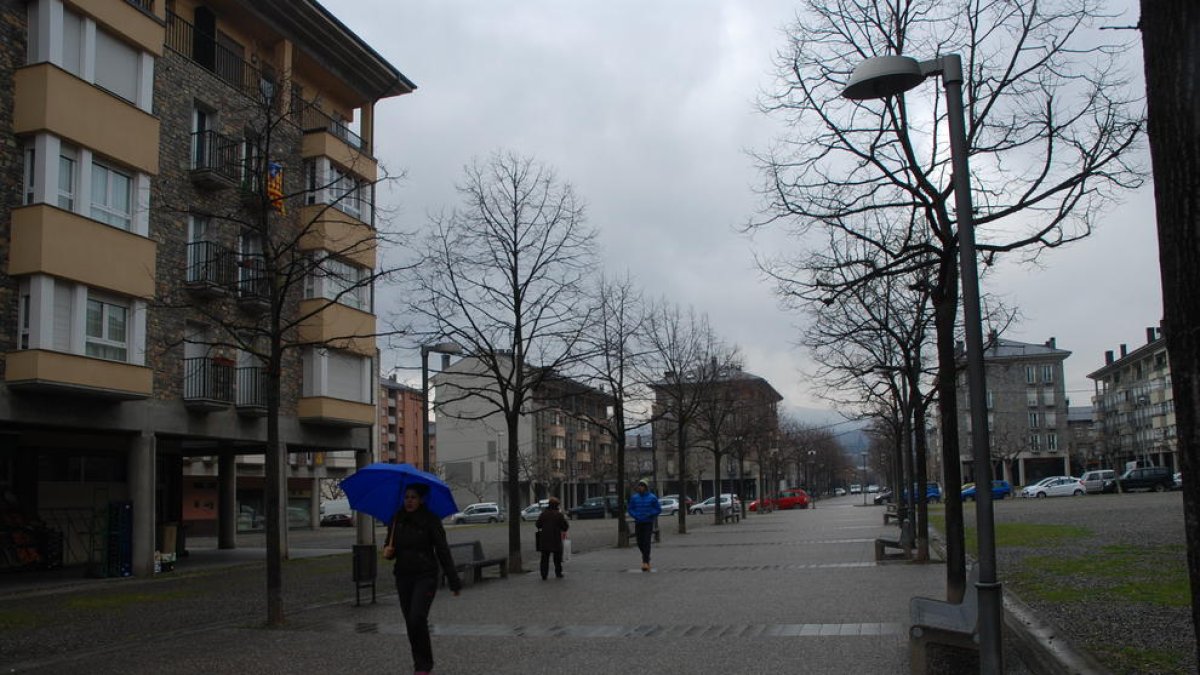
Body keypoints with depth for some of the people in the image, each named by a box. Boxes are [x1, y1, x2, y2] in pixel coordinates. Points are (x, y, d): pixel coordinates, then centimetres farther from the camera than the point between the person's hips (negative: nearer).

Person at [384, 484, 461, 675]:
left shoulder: (430, 520, -8)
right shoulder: (397, 520, 6)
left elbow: (443, 551, -7)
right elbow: (391, 548, 16)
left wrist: (454, 582, -8)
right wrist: (387, 551, -10)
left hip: (425, 576, -5)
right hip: (403, 577, 5)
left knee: (417, 618, -17)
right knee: (411, 623, 7)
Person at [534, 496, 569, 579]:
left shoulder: (543, 513, -1)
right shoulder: (559, 514, -8)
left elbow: (538, 525, 6)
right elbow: (565, 526, -6)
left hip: (544, 539, 2)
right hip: (556, 538, -2)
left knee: (545, 557, 8)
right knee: (557, 557, 13)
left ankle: (544, 574, 3)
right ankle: (558, 573, 16)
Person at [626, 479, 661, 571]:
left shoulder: (652, 497, -3)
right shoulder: (634, 497, 4)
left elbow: (658, 509, 1)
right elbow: (630, 509, 11)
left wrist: (649, 514, -14)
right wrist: (635, 515, -8)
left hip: (648, 523, -3)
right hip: (638, 523, 3)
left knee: (646, 542, -12)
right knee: (640, 543, 5)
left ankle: (645, 562, -14)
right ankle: (646, 556, 31)